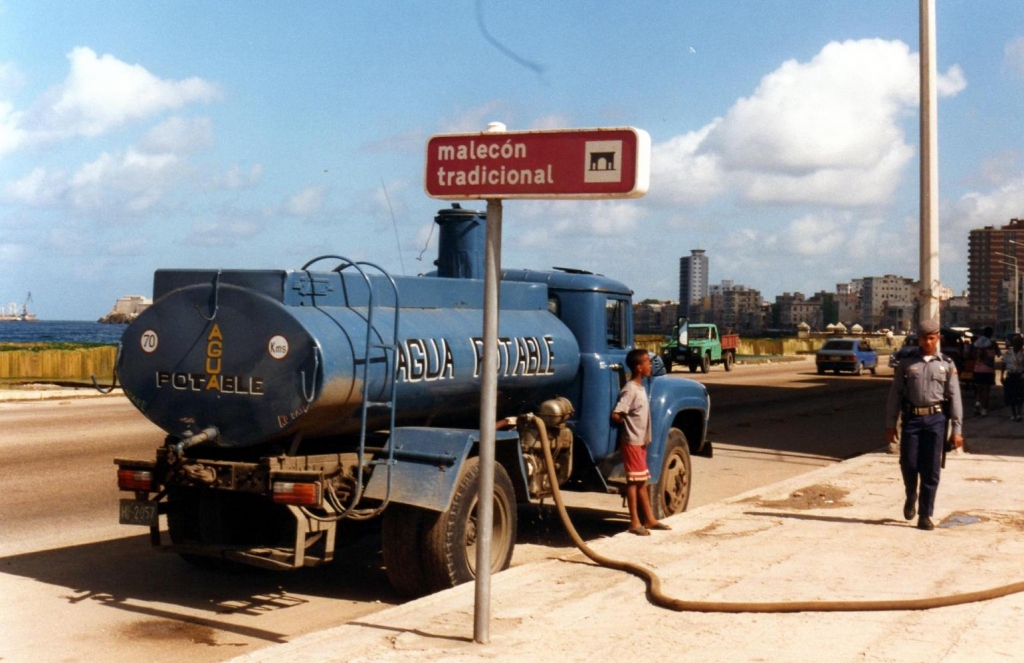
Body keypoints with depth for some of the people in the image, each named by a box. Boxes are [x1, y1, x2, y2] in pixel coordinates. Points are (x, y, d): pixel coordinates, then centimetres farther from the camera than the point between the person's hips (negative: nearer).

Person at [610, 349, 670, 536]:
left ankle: (649, 519, 21)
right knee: (634, 481, -4)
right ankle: (635, 522, 2)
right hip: (632, 442, -9)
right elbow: (615, 415, -25)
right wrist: (629, 425, -7)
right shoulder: (630, 390, -19)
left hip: (641, 441, 9)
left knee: (642, 480, 14)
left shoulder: (640, 388, 11)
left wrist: (644, 436, 12)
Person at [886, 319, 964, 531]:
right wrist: (890, 424, 4)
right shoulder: (906, 363, 7)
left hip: (936, 418, 0)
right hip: (912, 418, 0)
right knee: (908, 464, -2)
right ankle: (911, 498, 29)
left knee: (931, 469, 0)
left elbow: (954, 397, 5)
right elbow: (895, 394, 8)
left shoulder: (947, 365, 7)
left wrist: (957, 429, -1)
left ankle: (925, 515, 8)